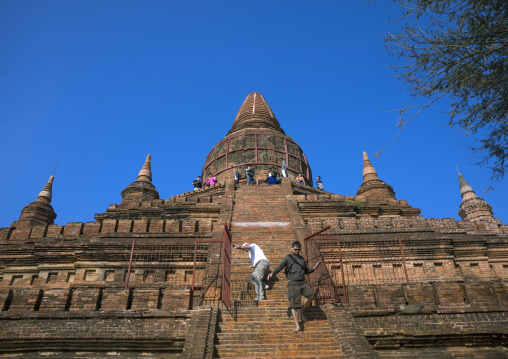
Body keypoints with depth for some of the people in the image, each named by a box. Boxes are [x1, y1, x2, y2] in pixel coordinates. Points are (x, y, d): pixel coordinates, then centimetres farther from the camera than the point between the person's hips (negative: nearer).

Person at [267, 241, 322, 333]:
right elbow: (280, 267, -3)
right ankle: (298, 326, -9)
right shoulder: (288, 257, 8)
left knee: (311, 295, -20)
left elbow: (306, 271, 27)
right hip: (293, 283, -4)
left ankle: (301, 311, 3)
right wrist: (272, 273, -20)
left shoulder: (302, 259, 22)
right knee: (294, 304, -11)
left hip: (303, 282, 4)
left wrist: (315, 267, 11)